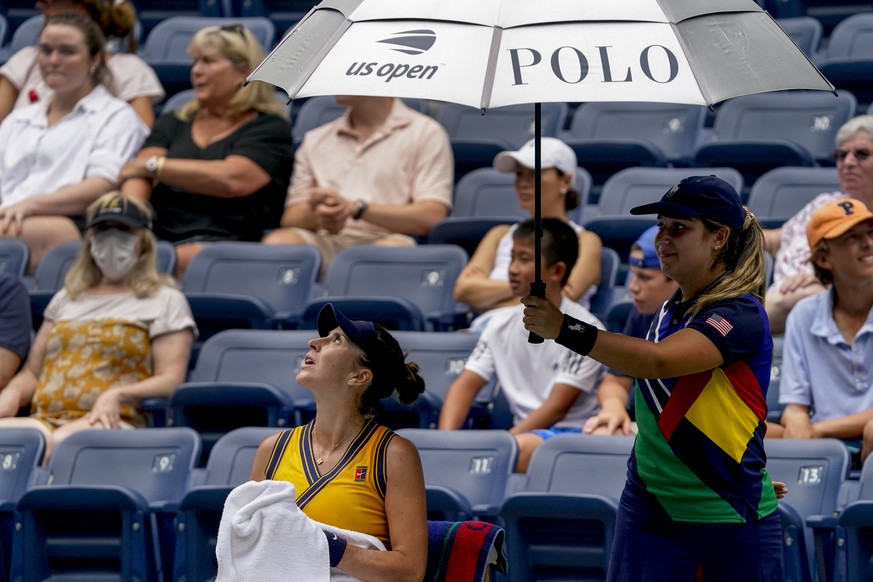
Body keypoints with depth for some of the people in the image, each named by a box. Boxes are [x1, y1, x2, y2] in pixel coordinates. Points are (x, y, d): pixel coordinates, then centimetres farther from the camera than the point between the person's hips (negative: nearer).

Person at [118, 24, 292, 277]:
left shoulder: (268, 128, 12)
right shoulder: (173, 123, 29)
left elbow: (233, 180, -7)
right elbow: (138, 173, 12)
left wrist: (153, 166, 3)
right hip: (161, 241, 4)